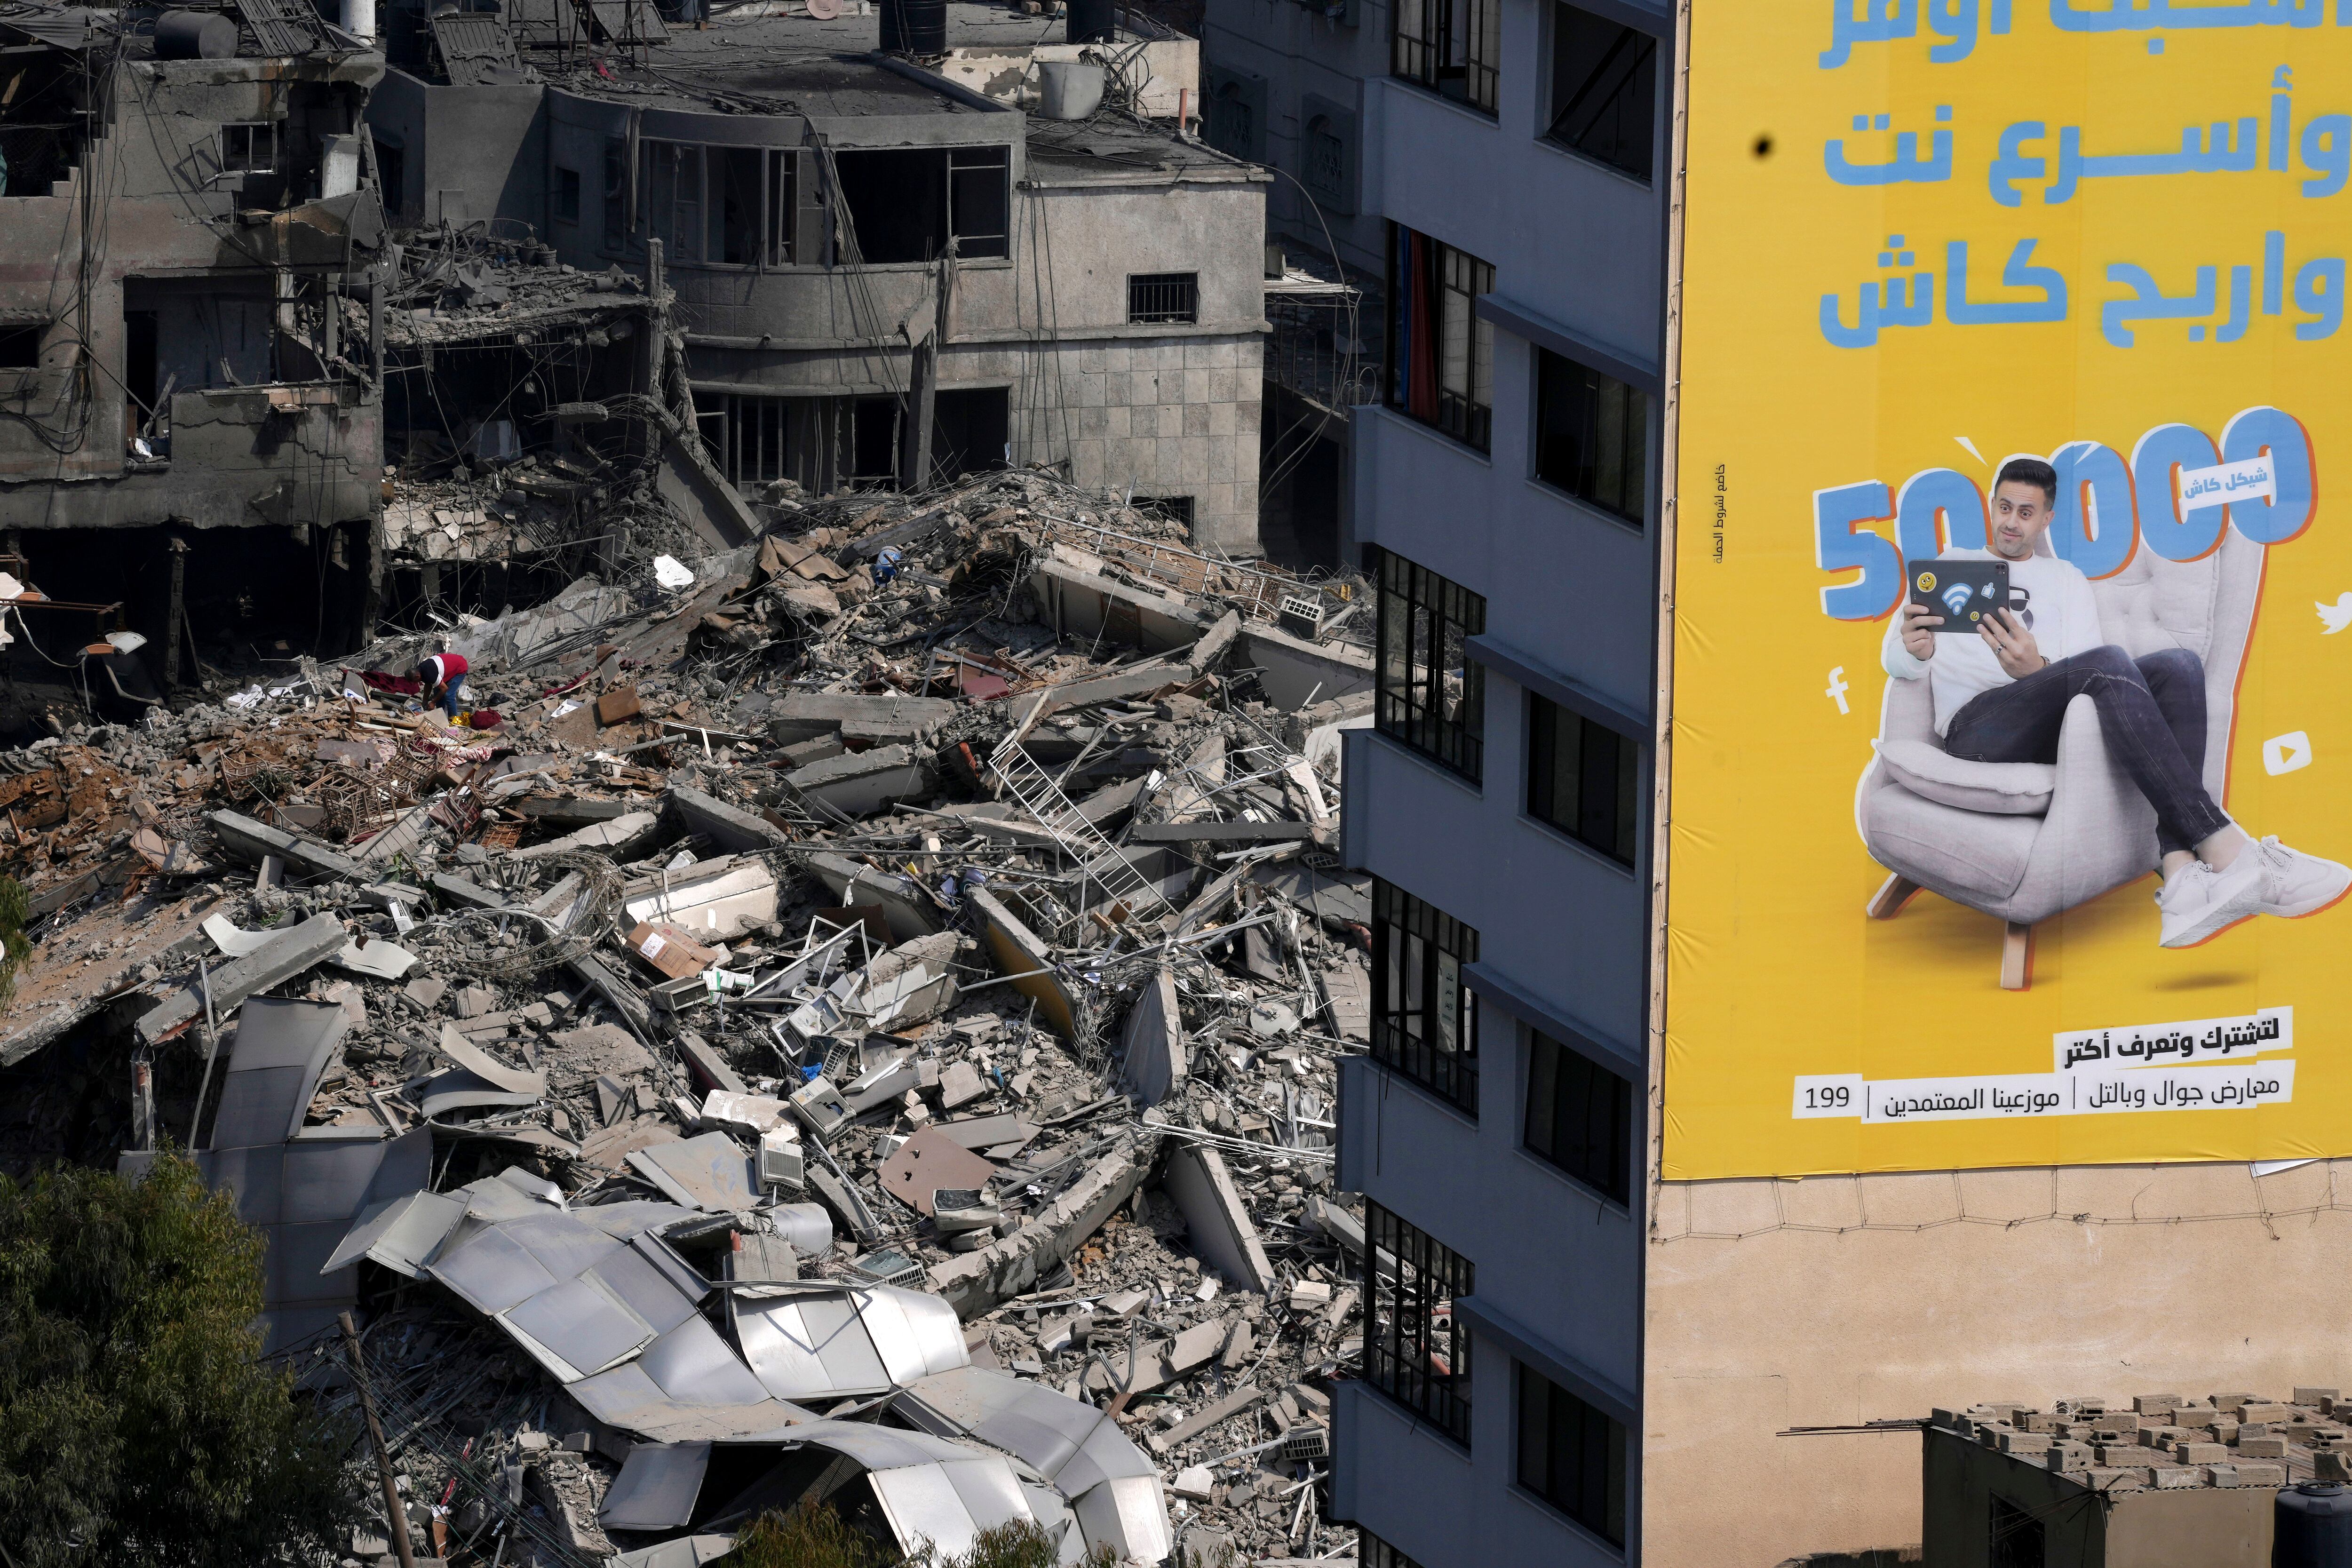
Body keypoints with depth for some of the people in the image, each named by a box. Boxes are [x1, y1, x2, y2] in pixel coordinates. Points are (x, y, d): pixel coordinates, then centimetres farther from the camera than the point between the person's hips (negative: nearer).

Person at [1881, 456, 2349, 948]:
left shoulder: (2066, 580, 28)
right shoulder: (1950, 568, 24)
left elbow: (2089, 672, 10)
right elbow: (1897, 662, 12)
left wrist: (2035, 669, -14)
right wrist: (1914, 651, -15)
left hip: (2057, 726, 4)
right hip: (1977, 730, -4)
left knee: (2179, 666, -24)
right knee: (2106, 663, -33)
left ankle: (2182, 878, -43)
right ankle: (2227, 852, -46)